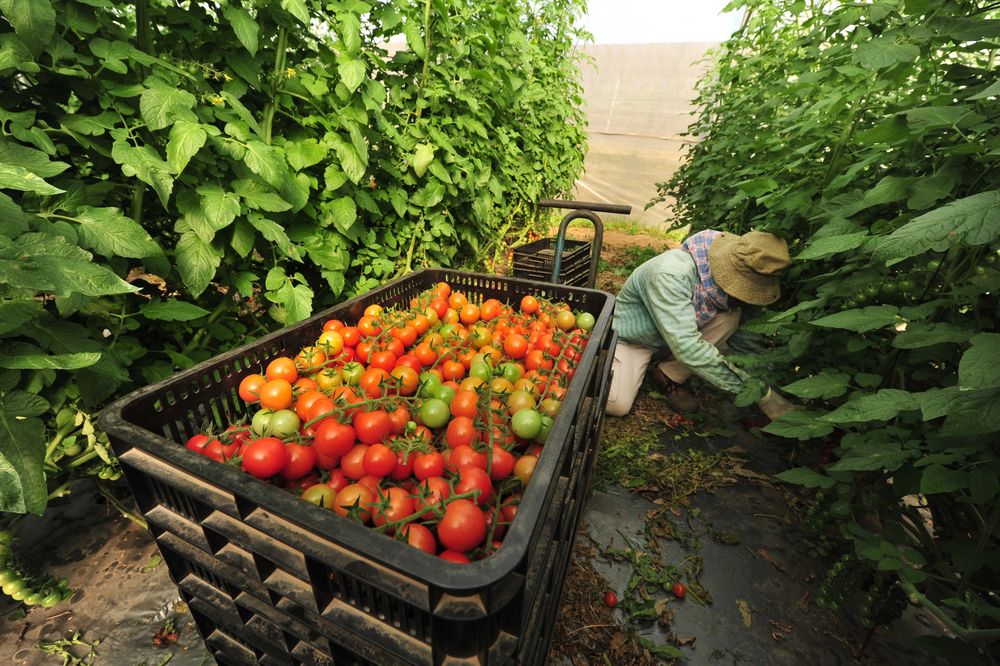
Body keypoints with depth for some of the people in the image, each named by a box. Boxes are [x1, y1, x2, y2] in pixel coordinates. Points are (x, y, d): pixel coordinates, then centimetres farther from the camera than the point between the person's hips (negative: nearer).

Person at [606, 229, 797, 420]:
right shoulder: (671, 275, -38)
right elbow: (687, 347, -44)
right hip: (630, 338, -7)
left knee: (731, 318, -19)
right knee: (617, 405, -30)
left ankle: (668, 376, -4)